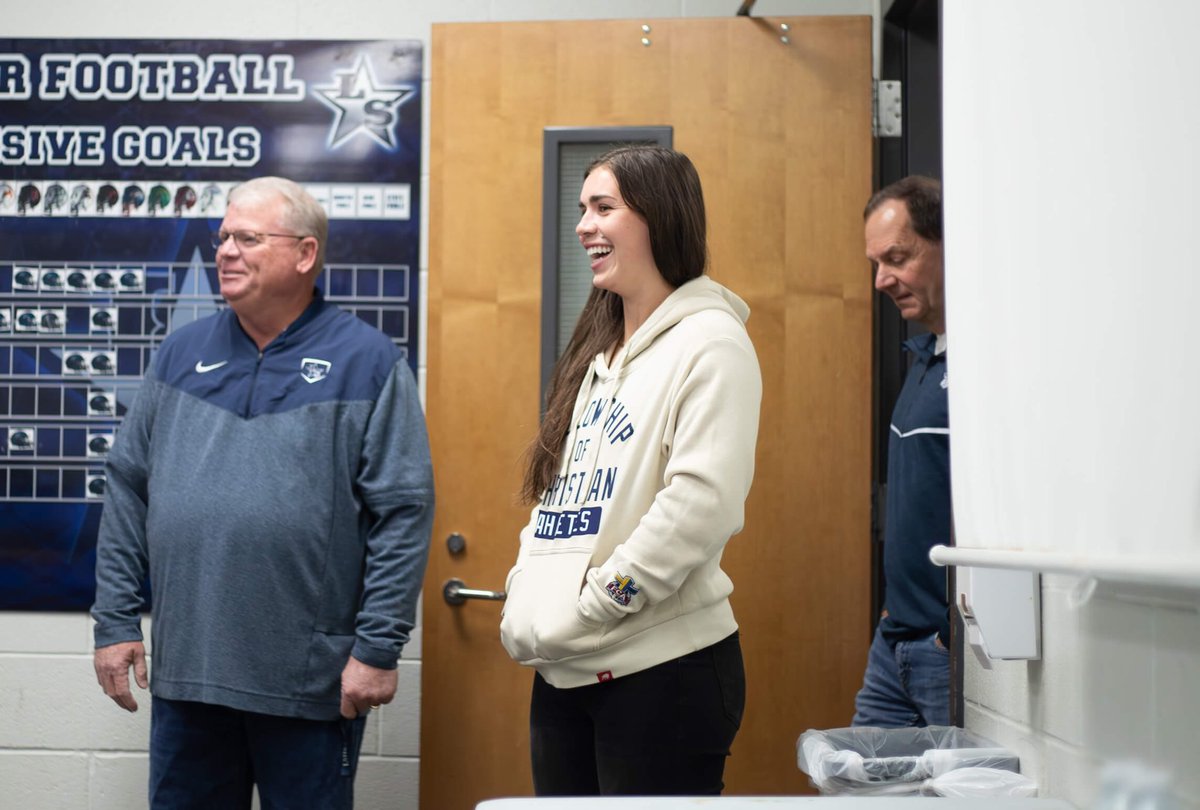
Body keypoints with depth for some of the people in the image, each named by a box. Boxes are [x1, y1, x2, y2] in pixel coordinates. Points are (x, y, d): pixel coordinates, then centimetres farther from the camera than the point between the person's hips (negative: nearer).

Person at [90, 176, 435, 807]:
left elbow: (403, 511, -8)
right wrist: (116, 620, 5)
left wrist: (379, 647, -12)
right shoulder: (182, 354, 9)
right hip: (185, 672, 4)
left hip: (312, 685, -4)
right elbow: (128, 490, 11)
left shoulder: (366, 361, -4)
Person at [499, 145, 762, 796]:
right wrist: (523, 606, 2)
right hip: (562, 674, 8)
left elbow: (700, 503, -19)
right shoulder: (596, 354, 17)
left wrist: (583, 613, -17)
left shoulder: (708, 341, -8)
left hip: (663, 669, -8)